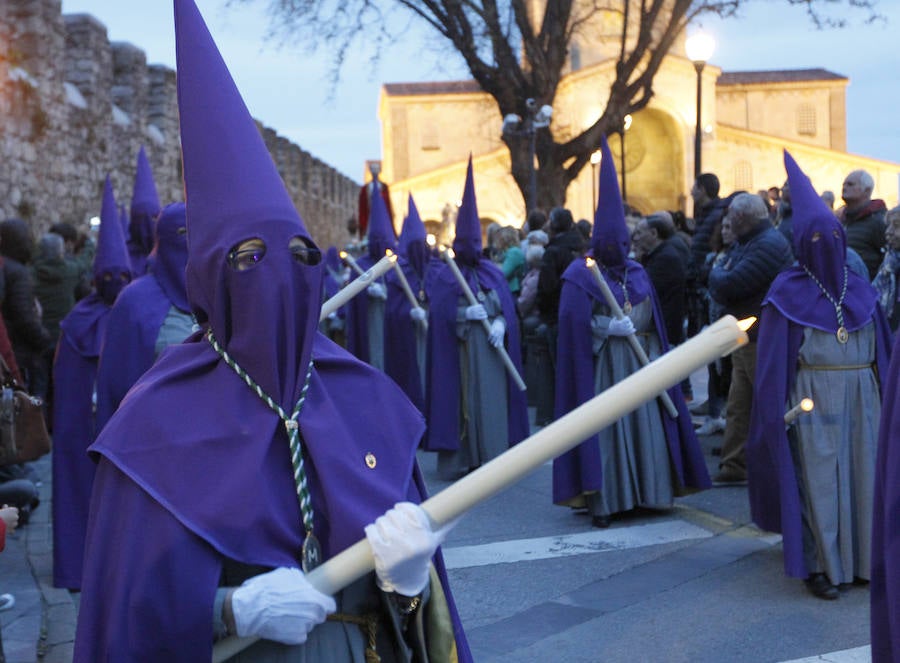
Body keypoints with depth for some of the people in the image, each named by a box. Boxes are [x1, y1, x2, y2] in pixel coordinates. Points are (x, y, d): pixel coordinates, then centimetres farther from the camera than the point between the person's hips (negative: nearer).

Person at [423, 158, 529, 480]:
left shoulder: (493, 273, 12)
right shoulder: (443, 277, 3)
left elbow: (508, 308, 7)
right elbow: (439, 314, -6)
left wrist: (499, 324, -12)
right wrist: (465, 314, -19)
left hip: (491, 350, 3)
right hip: (458, 351, -3)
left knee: (492, 400, 1)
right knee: (460, 402, -3)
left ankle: (491, 459, 8)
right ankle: (459, 461, 4)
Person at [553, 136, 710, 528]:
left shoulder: (636, 273, 12)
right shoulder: (580, 275, -6)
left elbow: (653, 320, 15)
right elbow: (574, 323, -14)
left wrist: (655, 357, 7)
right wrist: (609, 328, -22)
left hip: (640, 362, 6)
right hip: (603, 365, -5)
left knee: (645, 424, 5)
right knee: (605, 427, -5)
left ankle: (647, 492, 15)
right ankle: (602, 500, 1)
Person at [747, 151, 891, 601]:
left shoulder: (859, 289, 10)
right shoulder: (788, 293, -3)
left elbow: (882, 348, 12)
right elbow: (774, 362, -6)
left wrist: (884, 395, 5)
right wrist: (781, 409, -13)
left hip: (861, 398, 4)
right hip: (814, 400, -4)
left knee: (861, 474, 6)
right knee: (818, 479, -2)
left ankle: (861, 559, 18)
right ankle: (820, 566, 7)